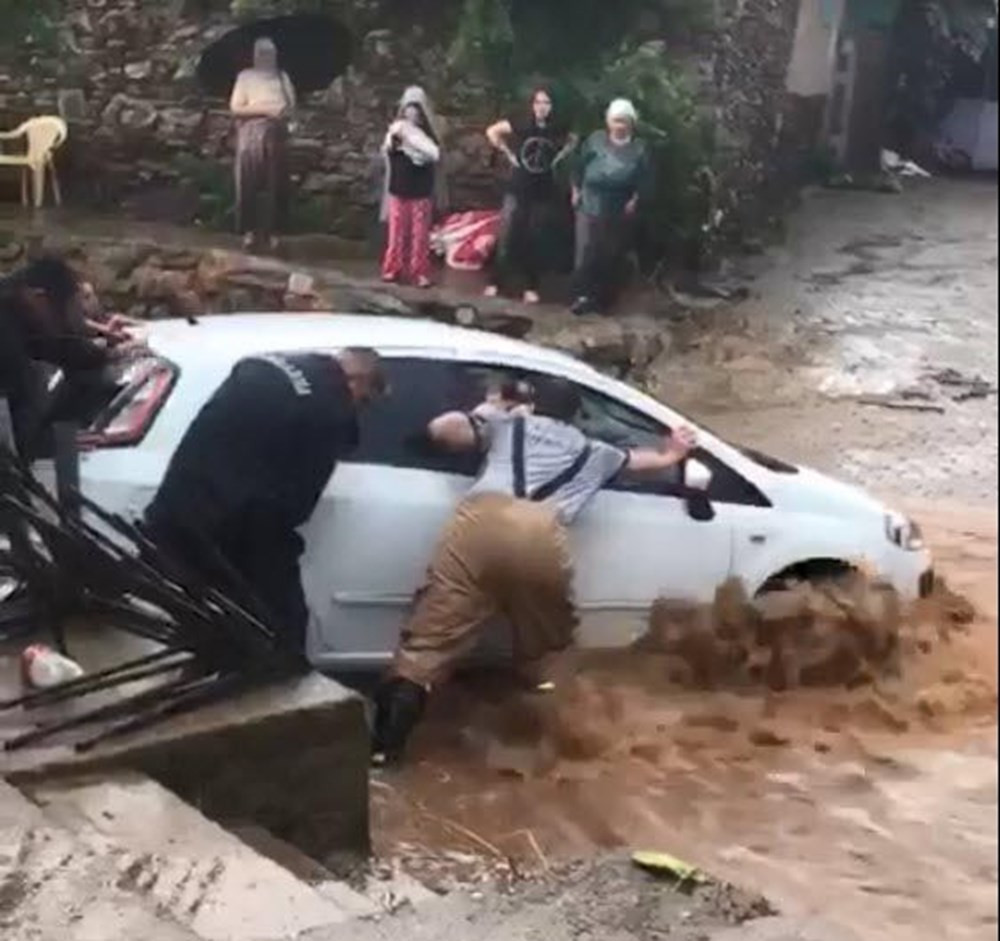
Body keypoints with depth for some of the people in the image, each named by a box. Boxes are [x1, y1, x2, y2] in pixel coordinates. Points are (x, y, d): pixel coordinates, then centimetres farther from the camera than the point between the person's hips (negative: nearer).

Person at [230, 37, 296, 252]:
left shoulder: (282, 77, 17)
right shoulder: (246, 76, 5)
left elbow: (292, 104, 13)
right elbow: (236, 107, -4)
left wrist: (285, 111, -11)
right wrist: (265, 109, -13)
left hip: (277, 135, 3)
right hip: (252, 134, -3)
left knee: (276, 184, -1)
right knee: (250, 183, -7)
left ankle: (272, 230, 4)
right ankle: (249, 230, -4)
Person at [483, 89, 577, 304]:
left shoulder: (558, 129, -4)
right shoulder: (521, 123, -9)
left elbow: (573, 141, 17)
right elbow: (492, 132, 0)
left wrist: (558, 158, 3)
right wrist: (508, 154, -3)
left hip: (545, 192, 1)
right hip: (518, 189, -1)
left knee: (537, 241, 5)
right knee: (508, 236, 0)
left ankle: (531, 287, 13)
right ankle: (497, 283, 10)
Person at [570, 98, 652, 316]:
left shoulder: (639, 149, 0)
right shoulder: (595, 140, 3)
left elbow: (643, 180, -1)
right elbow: (580, 167, 9)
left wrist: (635, 201, -11)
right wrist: (576, 190, 7)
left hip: (619, 213, 0)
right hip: (590, 206, 0)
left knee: (612, 256, 7)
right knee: (586, 252, -5)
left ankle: (604, 298, 18)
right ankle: (583, 295, 0)